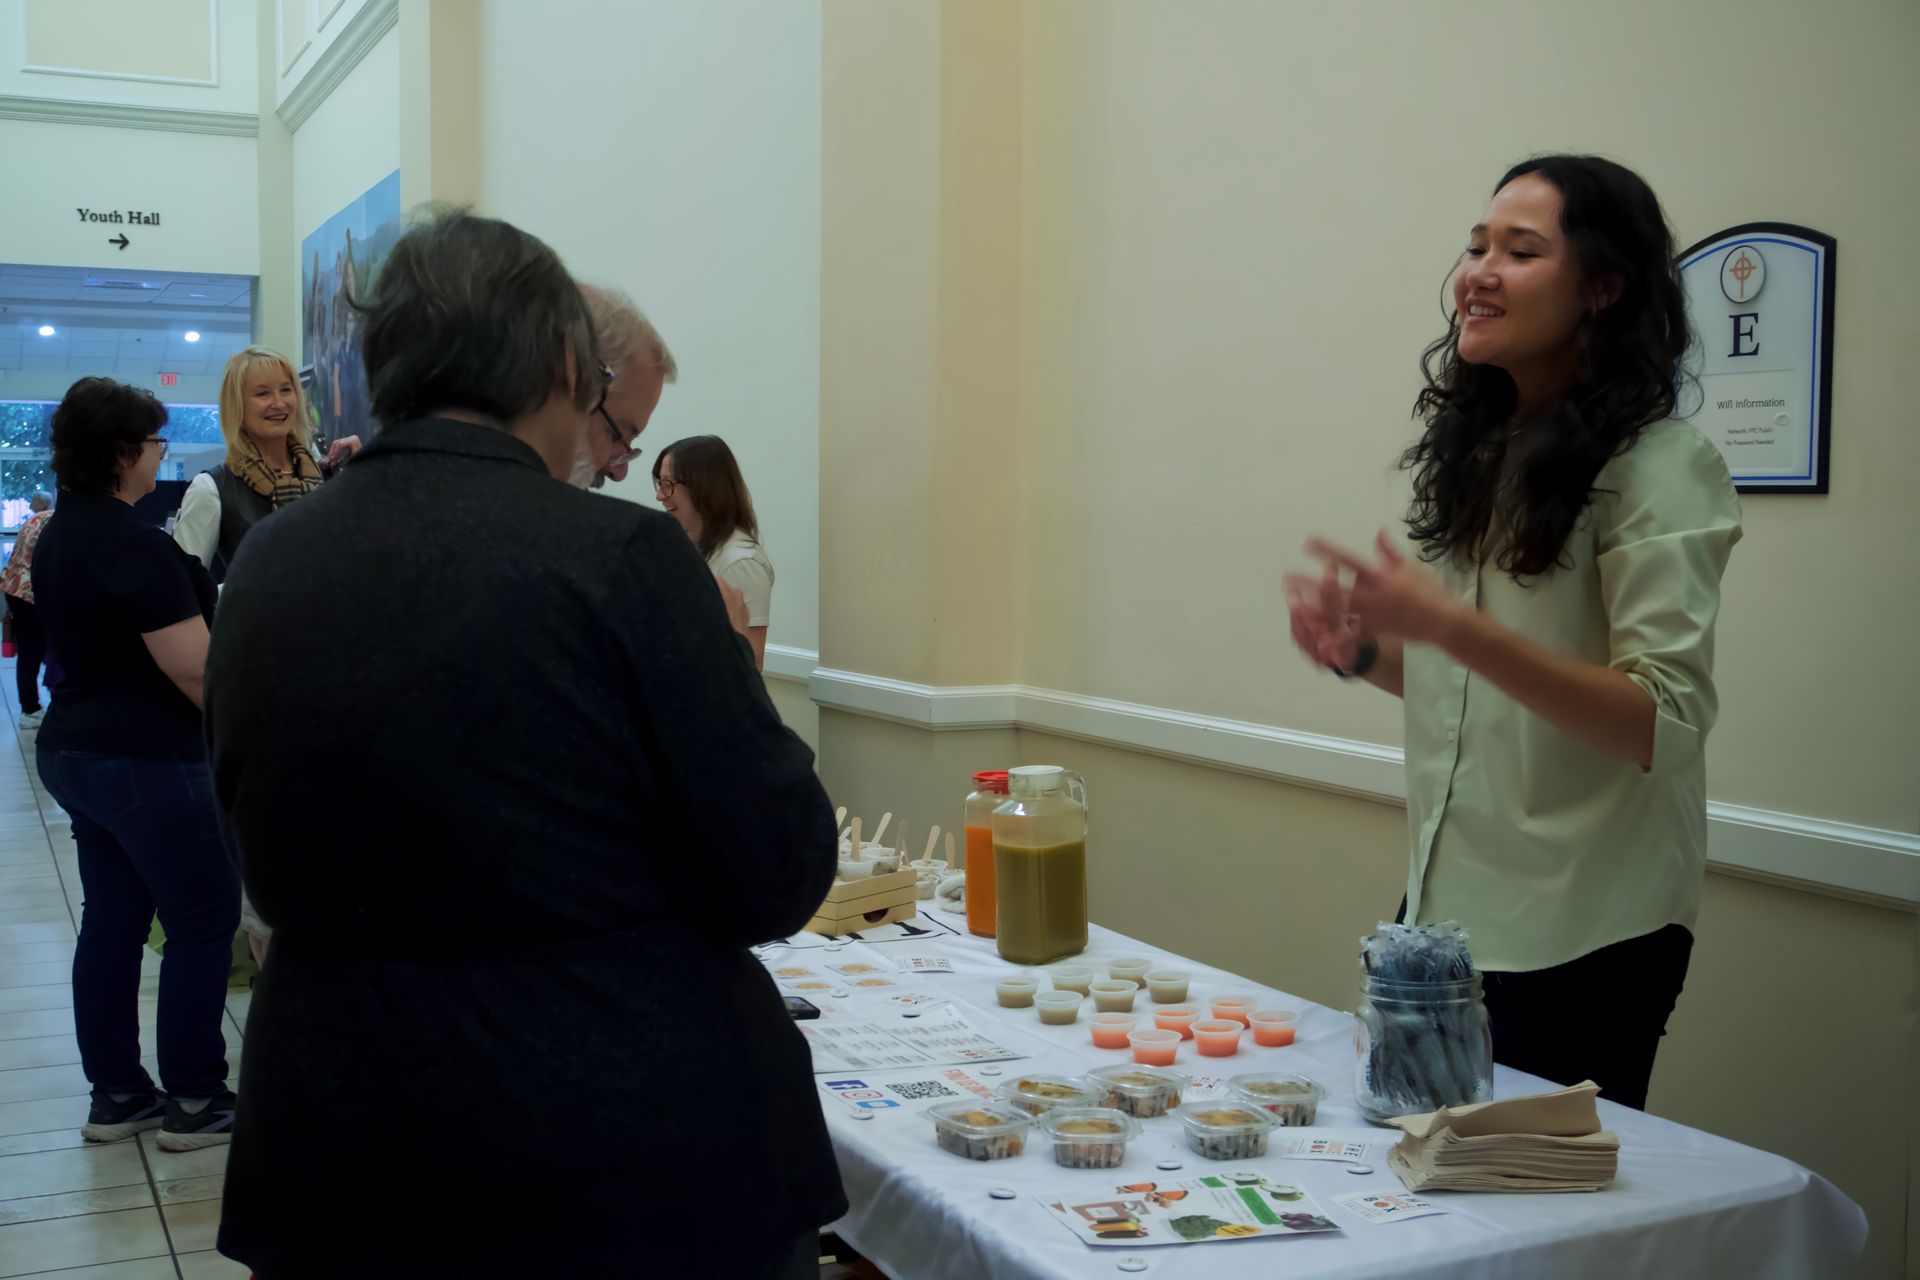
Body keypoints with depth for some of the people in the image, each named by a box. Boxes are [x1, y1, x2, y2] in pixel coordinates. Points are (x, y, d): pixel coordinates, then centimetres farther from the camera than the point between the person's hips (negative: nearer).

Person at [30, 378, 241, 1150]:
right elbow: (199, 673, -23)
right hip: (145, 760, -9)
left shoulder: (59, 535, 10)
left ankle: (116, 1094, 21)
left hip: (74, 748, 9)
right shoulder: (136, 545, -20)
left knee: (112, 919, 14)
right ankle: (194, 1102, 8)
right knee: (204, 921, 1)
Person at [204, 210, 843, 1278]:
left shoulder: (264, 567, -2)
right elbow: (778, 884, -14)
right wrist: (725, 662, 0)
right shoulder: (621, 556, -18)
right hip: (631, 1154, -4)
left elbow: (274, 873, 9)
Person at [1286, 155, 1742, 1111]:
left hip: (1585, 934, -6)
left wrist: (1453, 626, -29)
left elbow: (1665, 724, -21)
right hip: (1446, 900, 7)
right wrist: (1364, 650, -3)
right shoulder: (1477, 450, 8)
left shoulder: (1660, 467, -13)